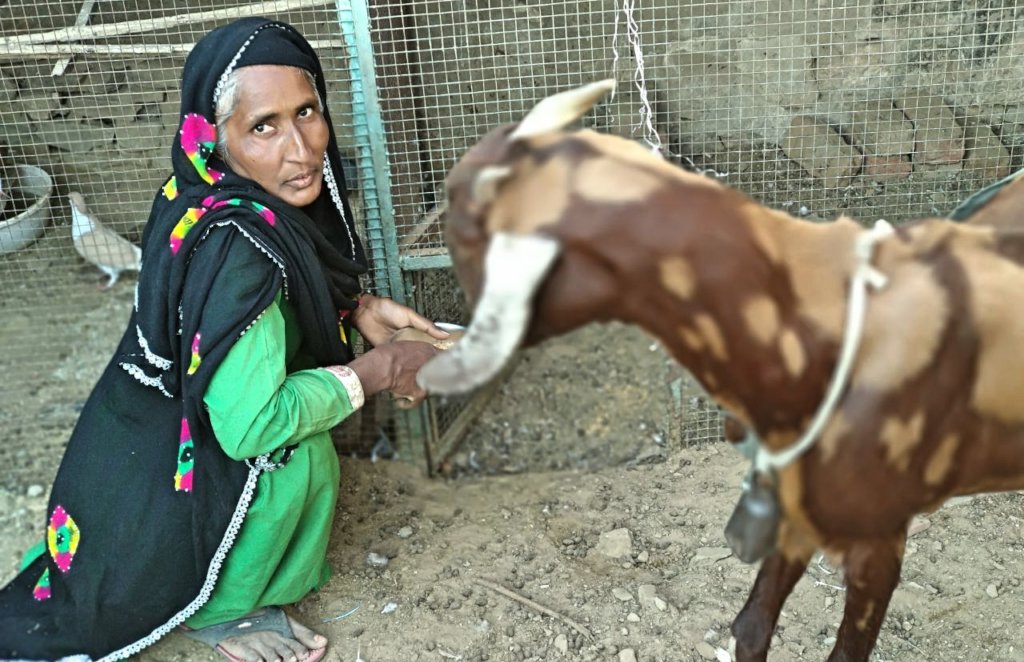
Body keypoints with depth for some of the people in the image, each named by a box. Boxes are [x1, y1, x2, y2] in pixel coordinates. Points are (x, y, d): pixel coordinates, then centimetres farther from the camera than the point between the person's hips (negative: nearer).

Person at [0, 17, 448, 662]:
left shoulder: (207, 195, -10)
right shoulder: (235, 247, -35)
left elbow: (273, 289, 9)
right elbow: (250, 425, -34)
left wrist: (362, 308, -6)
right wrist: (377, 370, -22)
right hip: (151, 488, -8)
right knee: (301, 456, -21)